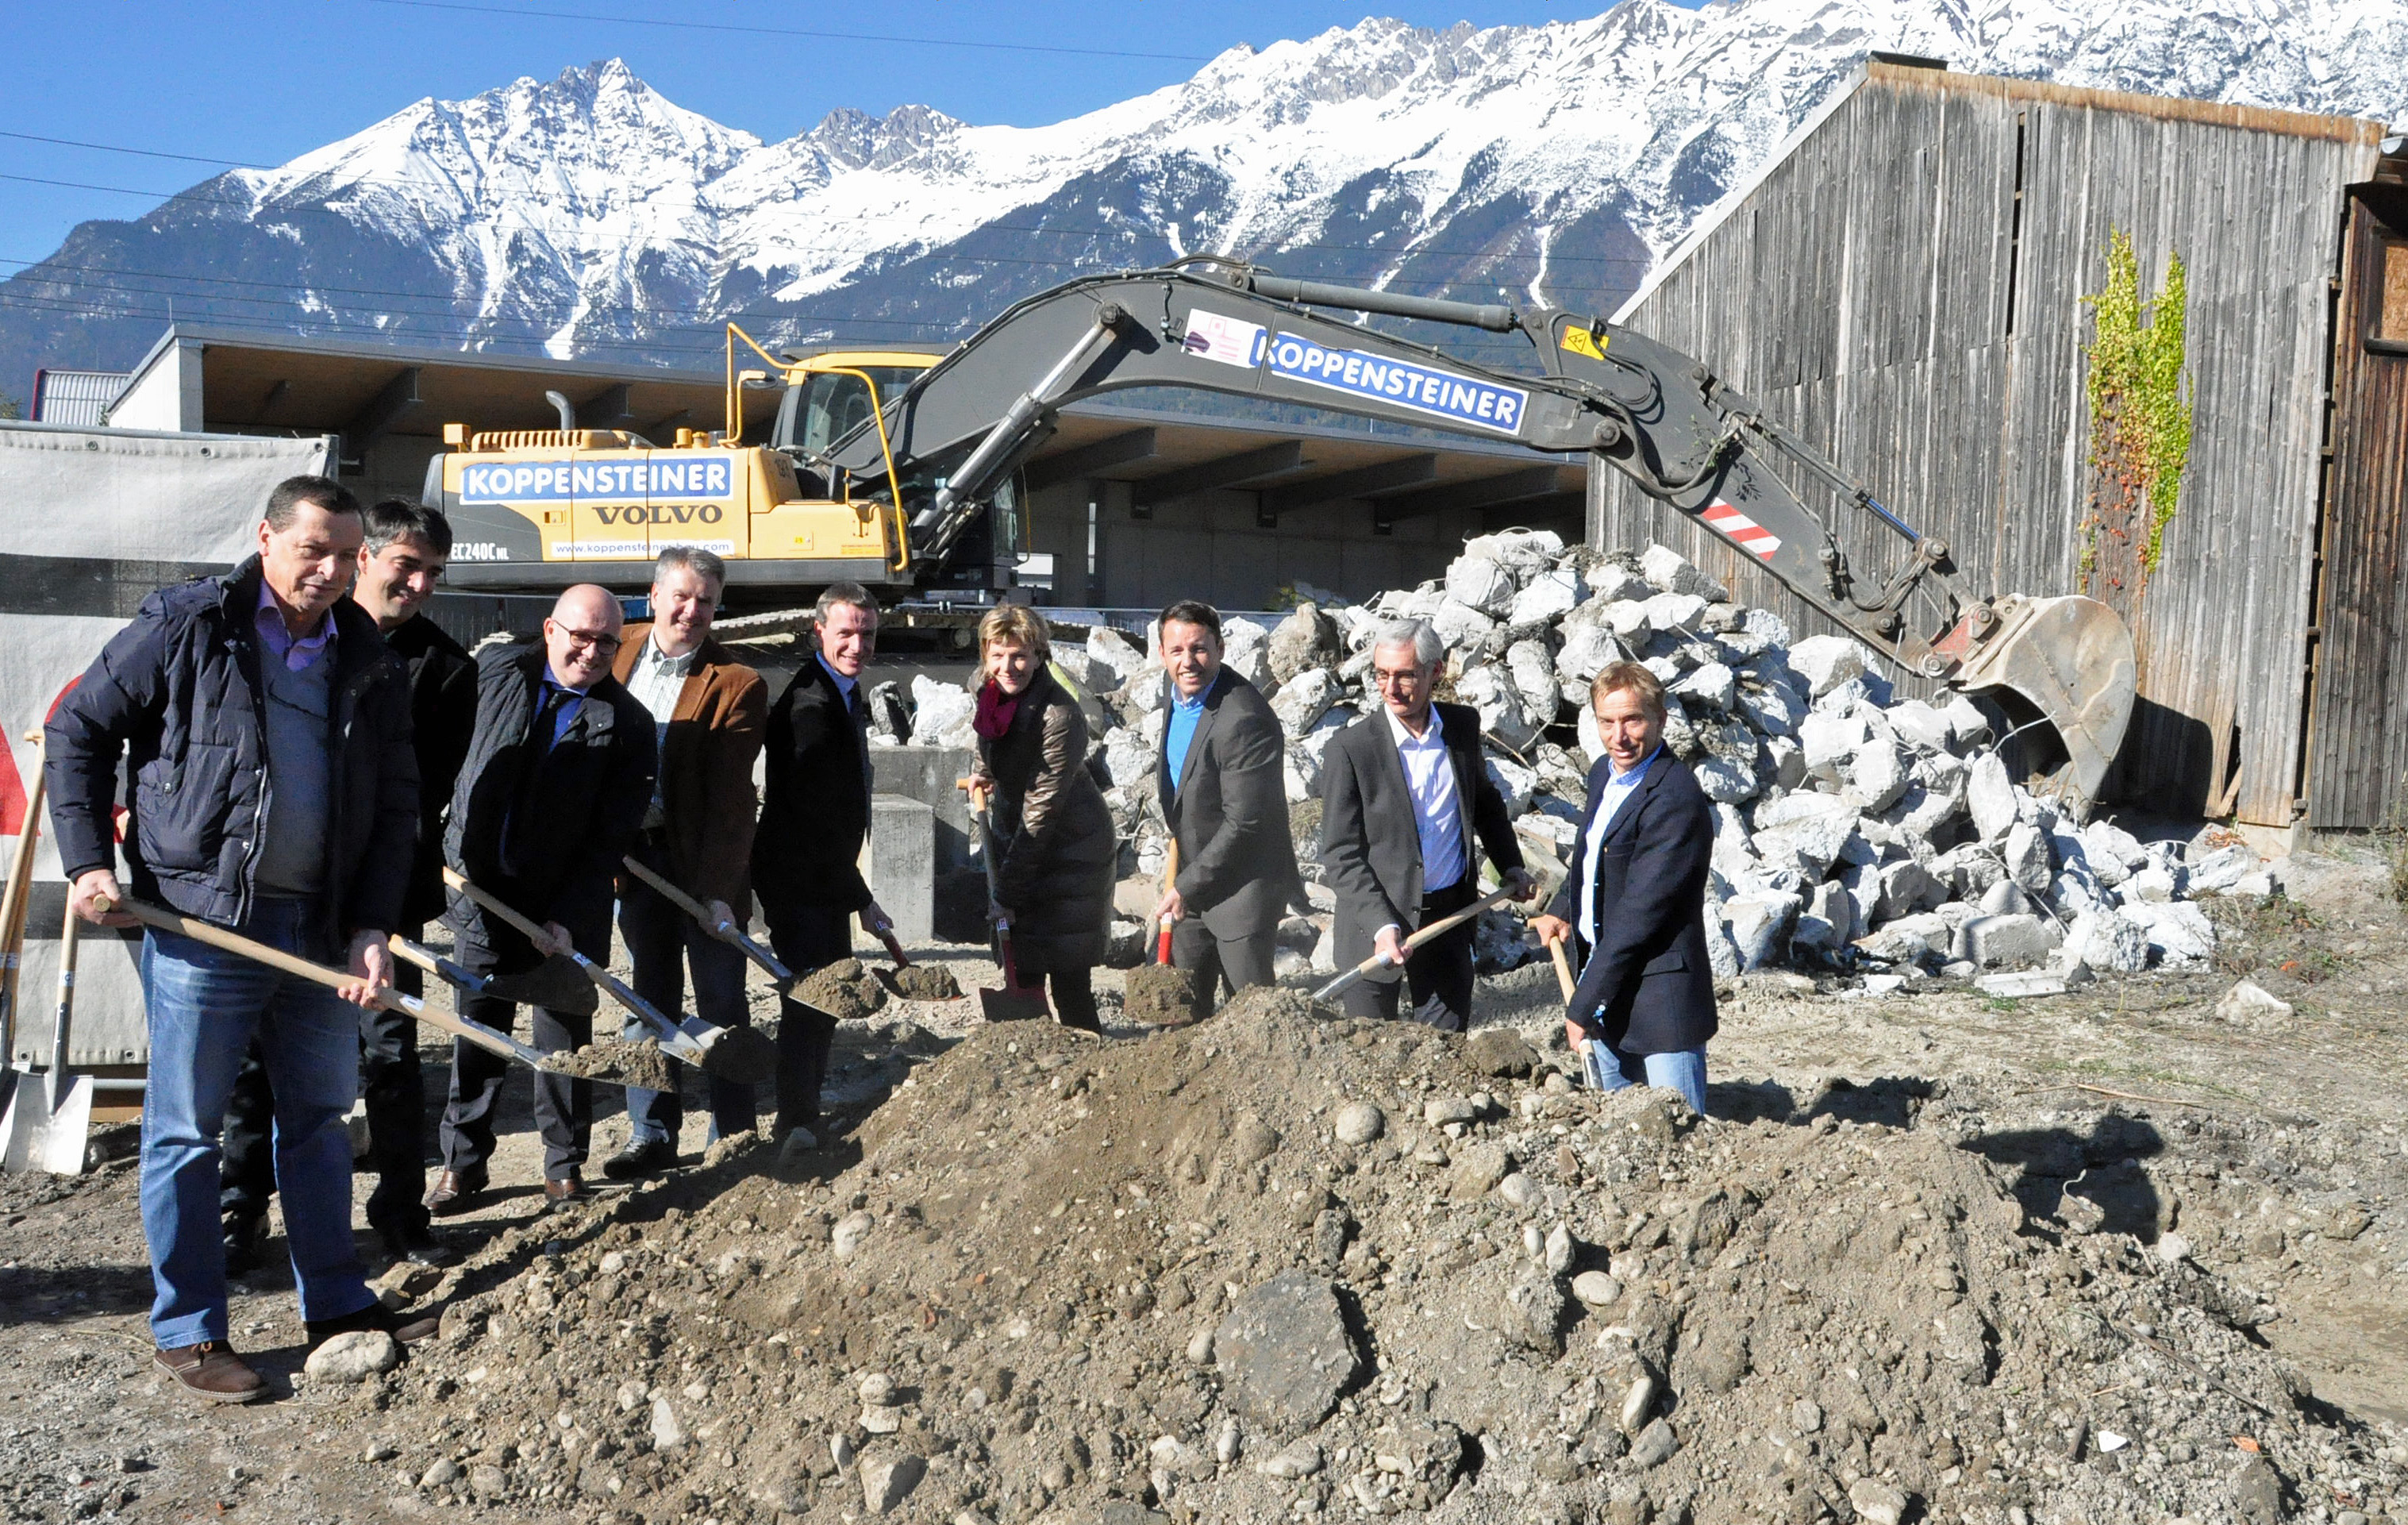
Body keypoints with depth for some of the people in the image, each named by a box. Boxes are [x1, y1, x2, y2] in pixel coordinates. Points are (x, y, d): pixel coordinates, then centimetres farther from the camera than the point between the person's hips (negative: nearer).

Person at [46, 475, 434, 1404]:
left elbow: (395, 805, 8)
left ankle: (336, 1302, 28)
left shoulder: (368, 664, 7)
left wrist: (373, 926, -1)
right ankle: (187, 1333, 15)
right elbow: (79, 733, 1)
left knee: (320, 1114, 15)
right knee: (186, 1128, 3)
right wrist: (88, 863, -7)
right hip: (201, 921, -5)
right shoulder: (185, 628, -5)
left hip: (321, 927, 5)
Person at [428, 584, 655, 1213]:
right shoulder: (495, 671, 1)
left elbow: (610, 838, -10)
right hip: (480, 892, 2)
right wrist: (446, 853, 8)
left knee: (566, 1034, 6)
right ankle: (462, 1163, 18)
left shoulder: (627, 724, -7)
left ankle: (565, 1166, 20)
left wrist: (568, 918, -17)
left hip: (568, 908, -2)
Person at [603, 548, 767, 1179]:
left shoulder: (736, 684, -12)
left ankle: (734, 1137, 13)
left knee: (721, 1000, 3)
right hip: (633, 851, 4)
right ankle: (652, 1135, 19)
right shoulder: (617, 651, 4)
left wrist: (718, 887, -21)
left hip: (704, 861, -4)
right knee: (650, 997, 11)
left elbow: (730, 797, -16)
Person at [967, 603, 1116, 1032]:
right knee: (1021, 970, 11)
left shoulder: (1059, 717, -28)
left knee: (1068, 980, -7)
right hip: (1015, 839, 7)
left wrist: (1007, 894, -21)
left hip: (1070, 851, -7)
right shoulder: (987, 688, -5)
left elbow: (1040, 815, -24)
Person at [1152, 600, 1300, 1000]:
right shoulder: (1174, 686, 2)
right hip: (1192, 884, 8)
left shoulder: (1245, 719, -26)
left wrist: (1185, 887, -17)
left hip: (1242, 886, -8)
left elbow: (1243, 824, -25)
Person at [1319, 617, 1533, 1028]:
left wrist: (1511, 867, 15)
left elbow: (1484, 800, 20)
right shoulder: (1351, 748, -14)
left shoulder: (1463, 725, 0)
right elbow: (1340, 855, -13)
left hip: (1451, 917, 4)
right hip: (1375, 922, -3)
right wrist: (1381, 926, -23)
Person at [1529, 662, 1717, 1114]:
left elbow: (1638, 914, -22)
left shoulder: (1675, 800, -22)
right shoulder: (1604, 774, 7)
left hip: (1661, 1003, -9)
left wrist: (1581, 1007, -18)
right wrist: (1563, 912, 10)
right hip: (1608, 996, 9)